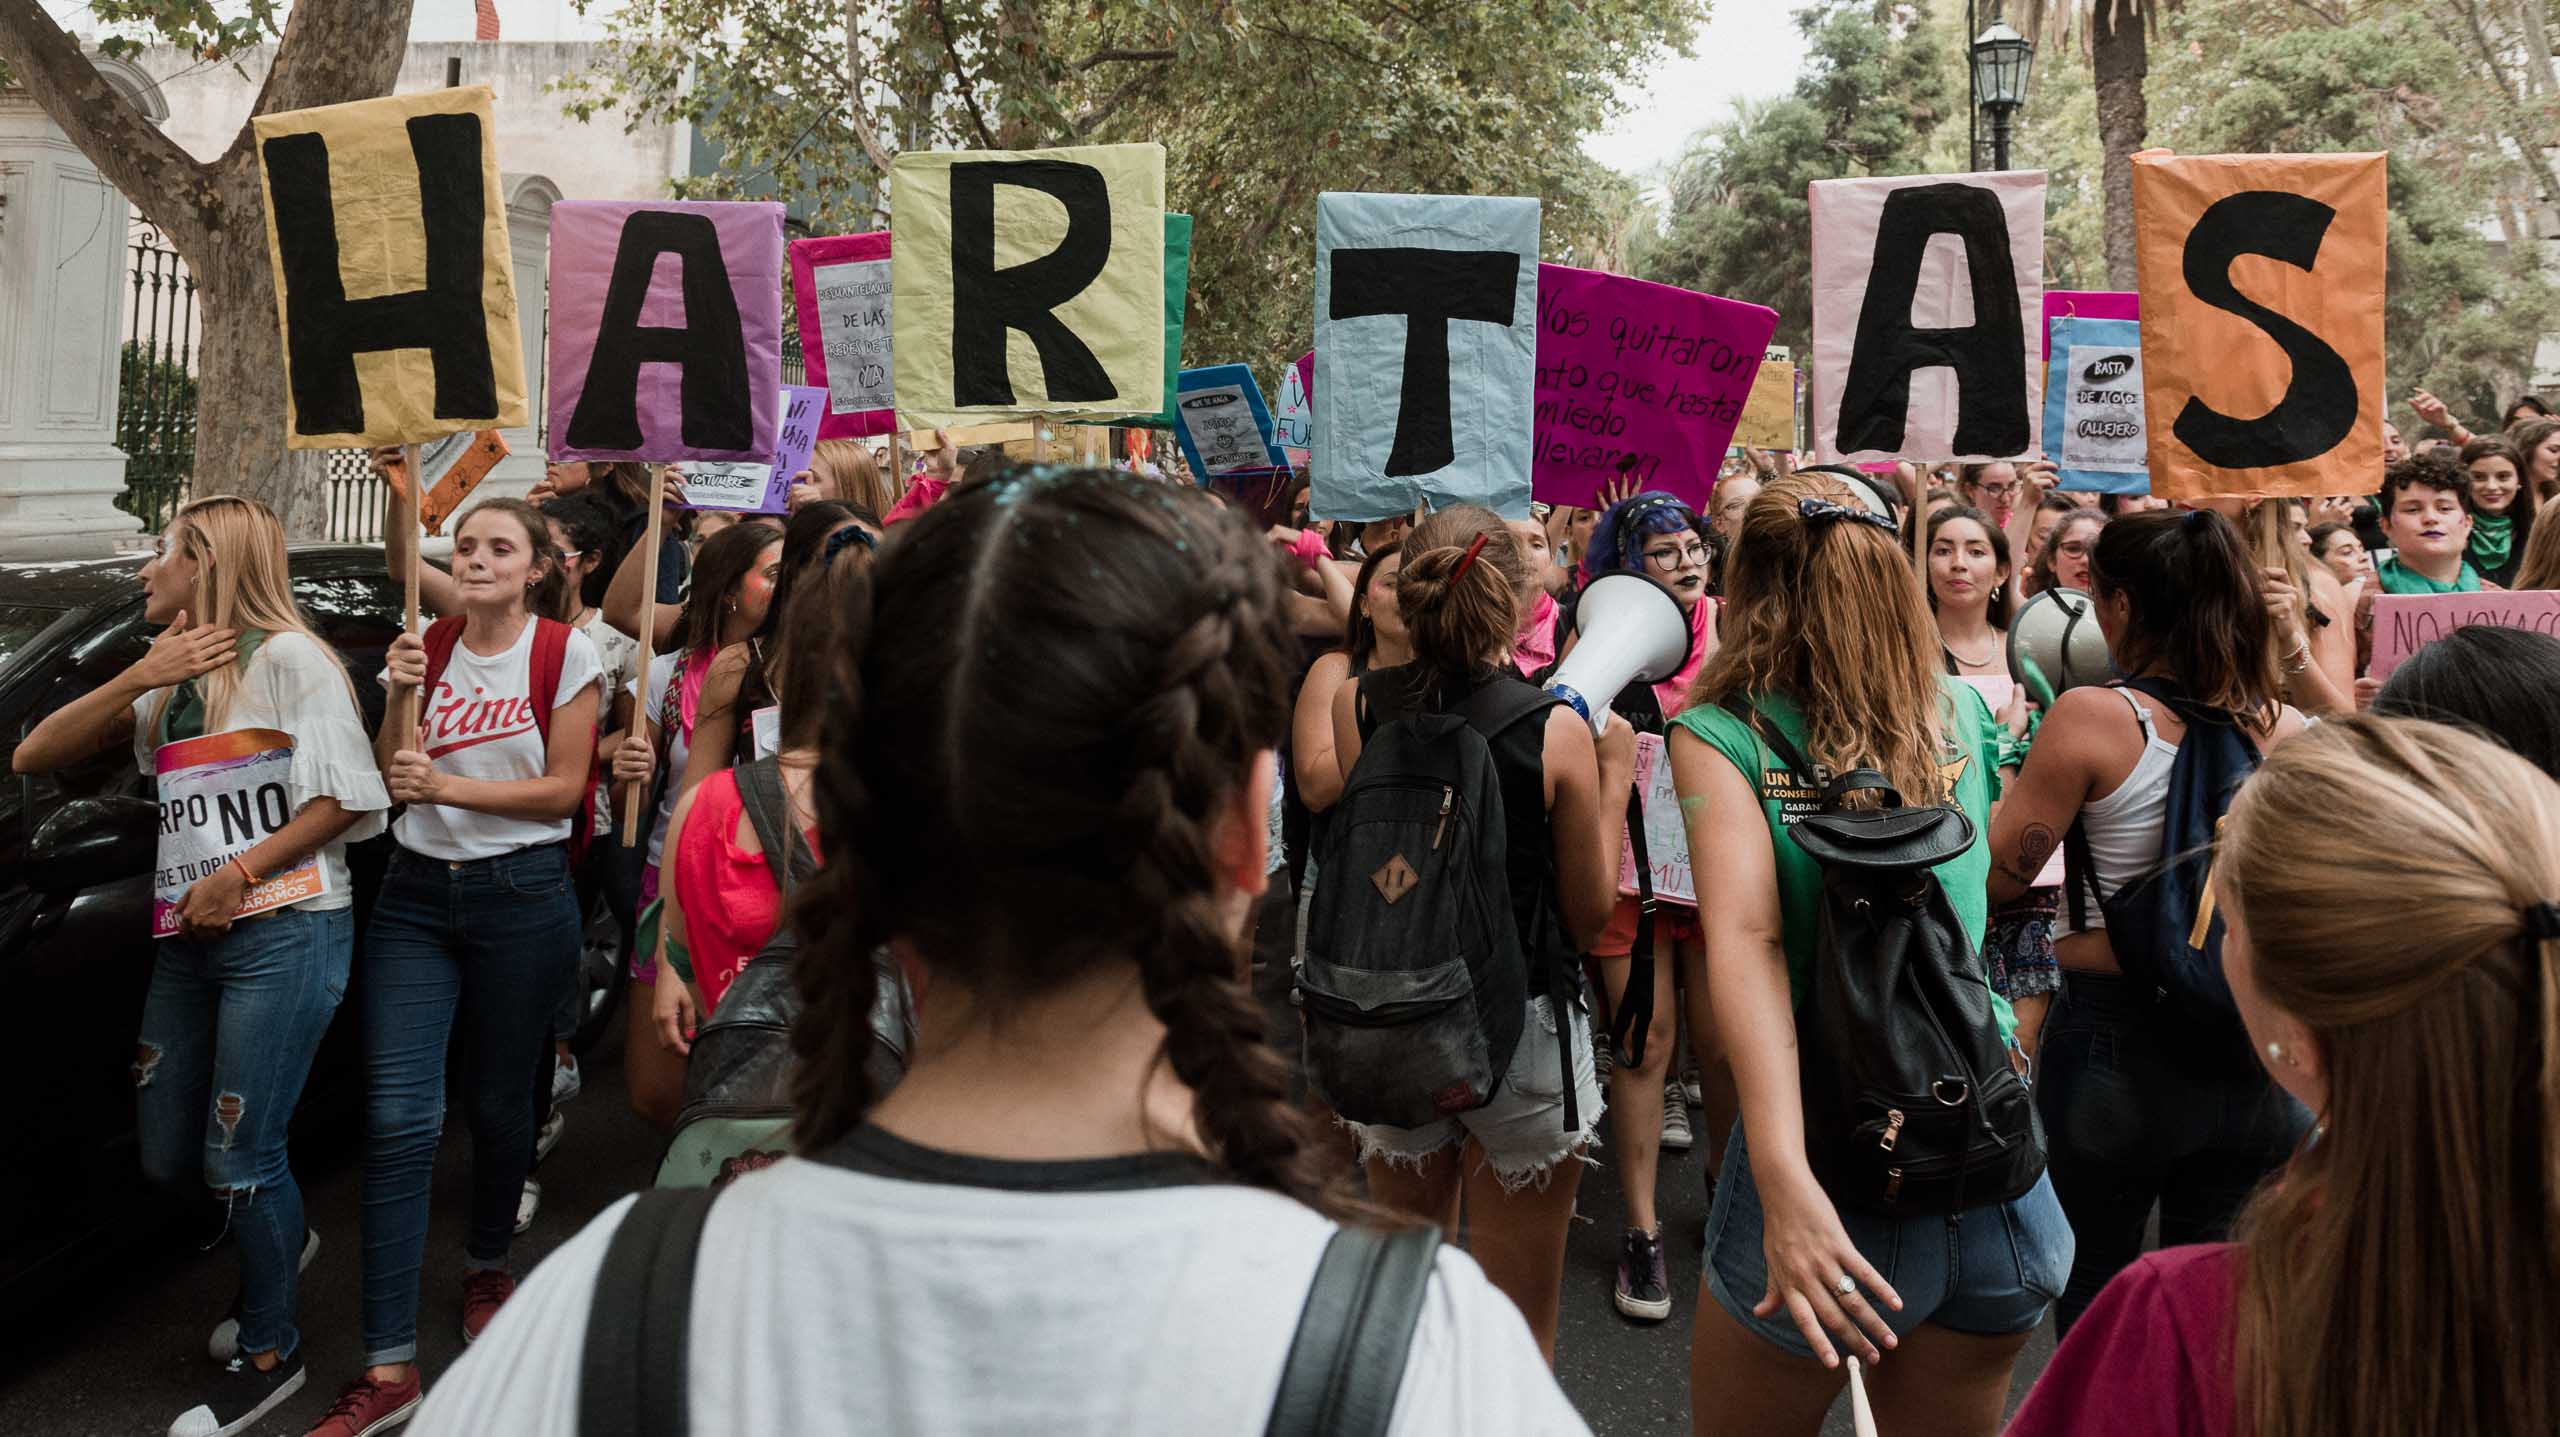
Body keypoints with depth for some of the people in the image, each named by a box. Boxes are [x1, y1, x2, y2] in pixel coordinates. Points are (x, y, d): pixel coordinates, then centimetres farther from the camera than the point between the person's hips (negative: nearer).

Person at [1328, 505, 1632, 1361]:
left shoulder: (1356, 706, -9)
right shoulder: (1557, 731, -15)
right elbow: (1589, 912, -7)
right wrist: (1615, 776, 4)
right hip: (1524, 1028, -3)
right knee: (1520, 1330, 13)